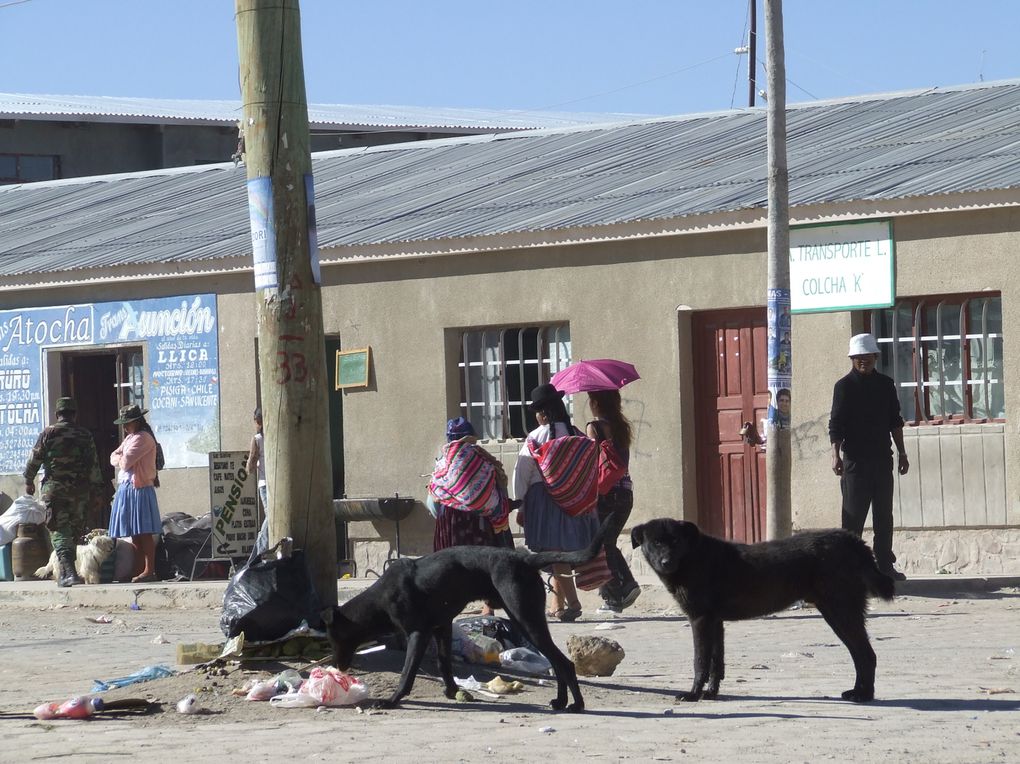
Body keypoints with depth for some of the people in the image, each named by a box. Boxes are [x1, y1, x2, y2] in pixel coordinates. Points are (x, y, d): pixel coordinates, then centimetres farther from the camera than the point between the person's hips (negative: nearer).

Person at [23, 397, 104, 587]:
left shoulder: (48, 433, -3)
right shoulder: (85, 436, 4)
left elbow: (34, 459, 2)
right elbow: (94, 465, 4)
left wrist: (29, 481, 16)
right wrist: (96, 489, 11)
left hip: (54, 488, -3)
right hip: (80, 491, 3)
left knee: (59, 532, -6)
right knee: (74, 532, 14)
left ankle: (68, 572, -20)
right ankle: (66, 572, 19)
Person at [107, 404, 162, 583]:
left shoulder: (143, 439, -11)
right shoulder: (129, 438, 20)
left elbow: (126, 461, -17)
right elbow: (114, 457, 17)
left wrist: (122, 460, 5)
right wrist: (122, 459, -4)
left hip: (139, 489, -10)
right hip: (126, 488, 10)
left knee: (144, 532, -9)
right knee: (134, 534, 10)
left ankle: (149, 570, -10)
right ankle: (138, 570, 14)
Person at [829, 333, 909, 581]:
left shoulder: (886, 384, 11)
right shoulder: (844, 386, -3)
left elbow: (895, 421, 16)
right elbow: (836, 424, -7)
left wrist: (902, 453, 12)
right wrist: (836, 455, -16)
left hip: (882, 458, 5)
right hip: (855, 459, -5)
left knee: (884, 515, 7)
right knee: (853, 515, -4)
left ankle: (885, 565, 11)